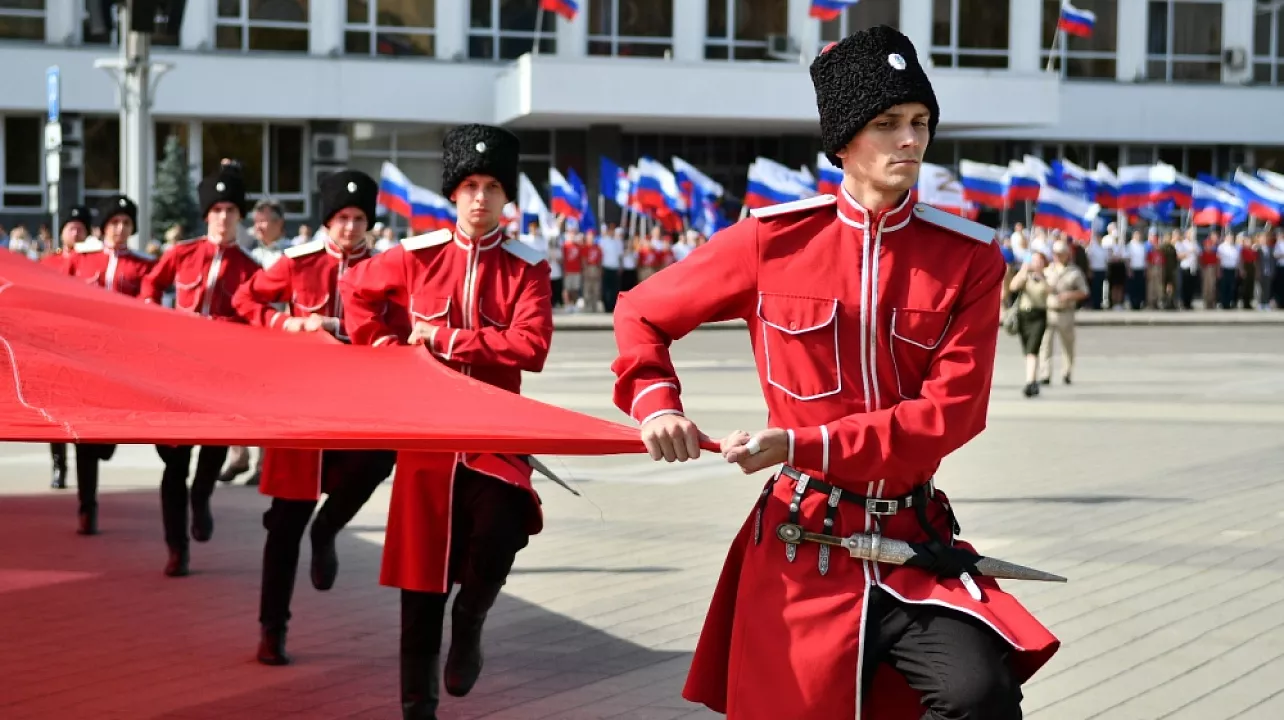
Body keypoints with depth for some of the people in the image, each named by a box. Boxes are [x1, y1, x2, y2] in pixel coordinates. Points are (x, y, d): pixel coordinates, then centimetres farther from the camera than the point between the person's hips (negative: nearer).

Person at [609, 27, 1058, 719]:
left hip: (912, 537, 0)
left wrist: (800, 445, -19)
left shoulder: (969, 257, -2)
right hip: (803, 543, 0)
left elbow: (952, 411, -11)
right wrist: (656, 403, -10)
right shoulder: (772, 239, -2)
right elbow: (641, 313, 10)